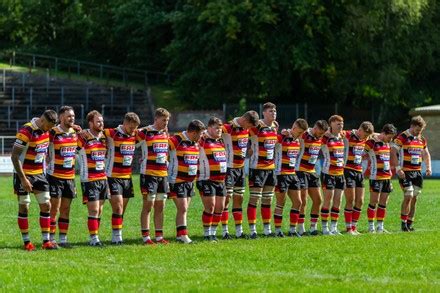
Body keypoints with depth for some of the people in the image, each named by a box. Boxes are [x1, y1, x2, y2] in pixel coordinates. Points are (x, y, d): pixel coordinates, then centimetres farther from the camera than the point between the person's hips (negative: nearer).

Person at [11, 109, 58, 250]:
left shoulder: (45, 131, 2)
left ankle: (46, 241, 5)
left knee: (46, 206, 2)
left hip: (39, 174, 7)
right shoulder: (26, 131, -20)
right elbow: (14, 156, -20)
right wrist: (23, 179, -21)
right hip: (24, 174, -7)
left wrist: (43, 171, 11)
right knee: (24, 207, 0)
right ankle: (26, 242, 7)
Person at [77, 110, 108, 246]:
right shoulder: (83, 137, -10)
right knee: (93, 210, -10)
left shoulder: (104, 136, 11)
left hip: (103, 178, 7)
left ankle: (93, 238, 14)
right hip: (89, 179, -7)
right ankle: (94, 239, -7)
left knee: (99, 211, 8)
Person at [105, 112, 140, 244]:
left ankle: (116, 236, 14)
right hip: (113, 177, -6)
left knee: (122, 209, 8)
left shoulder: (134, 135, 7)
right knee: (118, 207, -13)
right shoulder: (112, 134, -11)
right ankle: (117, 237, -11)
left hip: (127, 178, 6)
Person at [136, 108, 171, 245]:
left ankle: (159, 236, 14)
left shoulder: (165, 134, 12)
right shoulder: (144, 133, -8)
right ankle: (146, 237, -1)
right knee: (148, 205, -4)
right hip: (148, 174, -6)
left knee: (160, 206, 8)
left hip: (163, 175, 6)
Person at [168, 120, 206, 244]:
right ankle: (182, 235, -10)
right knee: (182, 208, -11)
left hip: (190, 182, 8)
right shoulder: (176, 141, -15)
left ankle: (181, 235, 13)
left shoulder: (196, 143, 10)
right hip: (177, 181, -8)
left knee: (183, 209, 9)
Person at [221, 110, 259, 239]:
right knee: (227, 198, -6)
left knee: (239, 199, 10)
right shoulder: (227, 128, -16)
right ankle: (225, 231, -4)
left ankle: (239, 231, 15)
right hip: (229, 168, -8)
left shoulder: (246, 128, 7)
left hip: (241, 168, 8)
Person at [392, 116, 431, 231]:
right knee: (408, 197, -13)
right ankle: (403, 223, -5)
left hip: (417, 173, 6)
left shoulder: (422, 139, 12)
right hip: (405, 173, -6)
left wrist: (428, 167, 10)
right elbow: (393, 152, -11)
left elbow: (426, 154, 25)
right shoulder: (402, 137, -8)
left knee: (414, 199, 6)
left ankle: (409, 224, 12)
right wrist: (398, 168, -18)